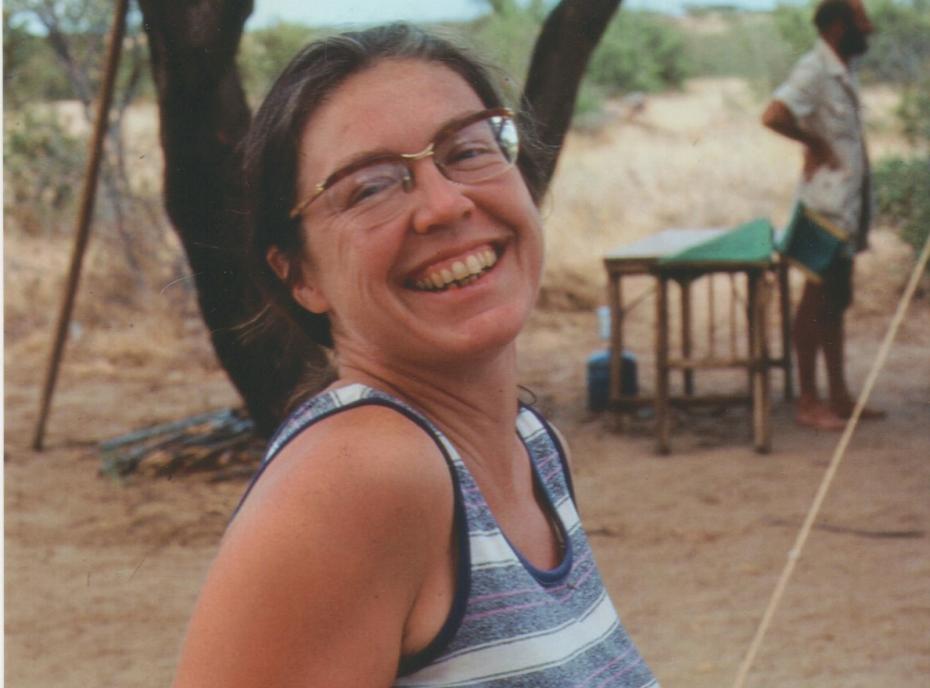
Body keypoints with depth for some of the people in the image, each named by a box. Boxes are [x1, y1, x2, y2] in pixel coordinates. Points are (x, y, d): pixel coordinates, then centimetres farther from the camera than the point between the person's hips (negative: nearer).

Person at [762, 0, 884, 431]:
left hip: (847, 209, 9)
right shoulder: (814, 72, -16)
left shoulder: (842, 73, 12)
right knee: (817, 303, -3)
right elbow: (773, 116, -31)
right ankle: (808, 402, 3)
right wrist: (816, 145, -17)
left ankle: (838, 396, 20)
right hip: (827, 209, -9)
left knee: (835, 302, 13)